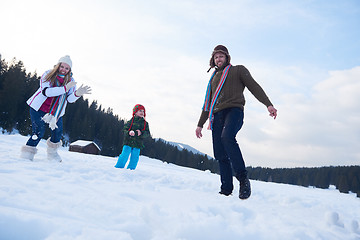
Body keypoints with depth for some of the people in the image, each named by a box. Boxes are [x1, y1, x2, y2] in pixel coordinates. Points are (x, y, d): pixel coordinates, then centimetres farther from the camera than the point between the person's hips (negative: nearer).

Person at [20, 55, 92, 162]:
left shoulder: (70, 80, -3)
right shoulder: (48, 75, -13)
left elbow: (70, 99, -10)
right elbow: (46, 92, -30)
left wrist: (77, 93, -33)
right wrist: (65, 88, -38)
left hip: (55, 112, 4)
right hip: (38, 108, -4)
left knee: (58, 131, 3)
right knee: (38, 133, -11)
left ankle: (52, 153, 29)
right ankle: (27, 153, 9)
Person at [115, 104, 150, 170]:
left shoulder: (145, 123, 8)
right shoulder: (130, 122, 2)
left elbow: (147, 133, 0)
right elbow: (125, 130, 0)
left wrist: (141, 133, -19)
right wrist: (129, 132, -22)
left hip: (137, 144, 2)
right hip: (128, 142, -2)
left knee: (134, 158, 4)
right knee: (124, 156, -4)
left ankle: (131, 169, 16)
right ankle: (119, 167, 11)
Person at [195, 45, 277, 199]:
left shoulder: (238, 70, 16)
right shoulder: (213, 79, 30)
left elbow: (254, 87, 5)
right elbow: (207, 104, 31)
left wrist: (268, 104, -10)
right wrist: (200, 124, 27)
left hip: (234, 110, -5)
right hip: (217, 115, 5)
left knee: (227, 137, -35)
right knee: (220, 155, -4)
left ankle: (243, 179, -28)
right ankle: (226, 190, 0)